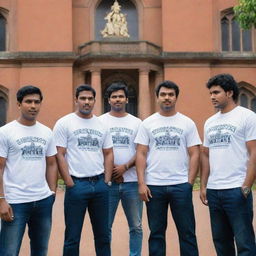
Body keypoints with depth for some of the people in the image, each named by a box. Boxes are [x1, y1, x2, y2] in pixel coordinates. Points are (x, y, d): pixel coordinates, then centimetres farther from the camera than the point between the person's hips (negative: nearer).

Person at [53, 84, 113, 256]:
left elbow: (108, 154, 14)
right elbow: (60, 155, -6)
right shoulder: (64, 123, -3)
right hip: (77, 184, -4)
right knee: (73, 237, 6)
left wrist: (107, 181, 3)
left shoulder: (102, 124, 11)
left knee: (103, 234, 13)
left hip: (100, 184, 4)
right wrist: (70, 184, -10)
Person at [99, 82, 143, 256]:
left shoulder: (136, 123, 8)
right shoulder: (100, 121, 4)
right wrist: (110, 170, -9)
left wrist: (125, 167, -12)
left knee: (136, 226, 8)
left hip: (132, 182, 1)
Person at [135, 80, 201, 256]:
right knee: (156, 232, 12)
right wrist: (141, 183, -5)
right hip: (154, 185, 1)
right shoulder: (147, 123, 4)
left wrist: (190, 182, -6)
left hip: (181, 185, 0)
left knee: (187, 232, 6)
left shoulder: (187, 123, 4)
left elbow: (194, 154, 2)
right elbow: (141, 154, 2)